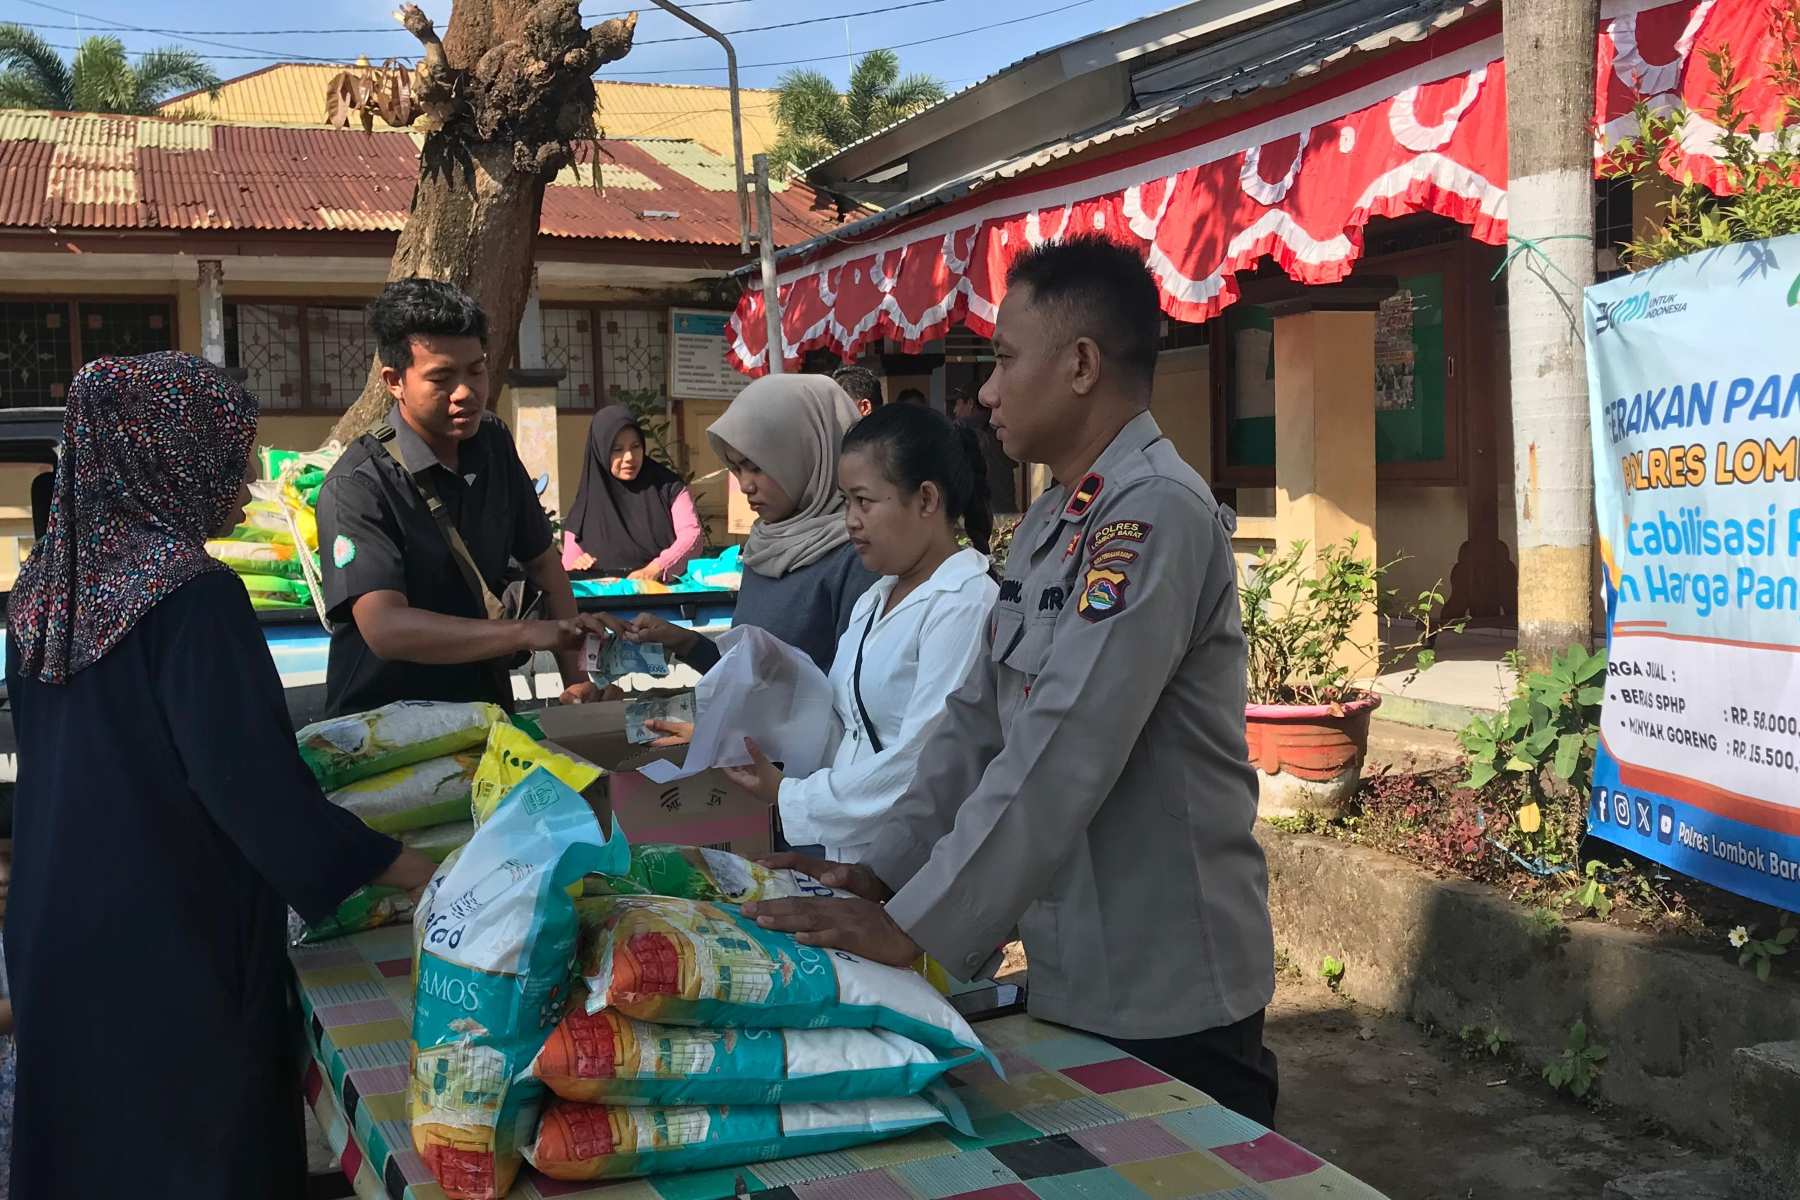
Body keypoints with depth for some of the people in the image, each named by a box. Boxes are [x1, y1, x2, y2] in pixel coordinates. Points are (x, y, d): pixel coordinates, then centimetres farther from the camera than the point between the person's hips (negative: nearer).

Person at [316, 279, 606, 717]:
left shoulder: (493, 443, 6)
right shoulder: (357, 485, -15)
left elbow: (542, 561, 14)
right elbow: (385, 628, -26)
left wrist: (576, 679, 2)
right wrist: (529, 633, -33)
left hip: (486, 711, 6)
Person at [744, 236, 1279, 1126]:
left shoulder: (1155, 512, -21)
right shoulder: (1048, 523, 10)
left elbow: (1060, 755, -27)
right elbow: (977, 720, 11)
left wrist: (916, 929, -24)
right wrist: (880, 872, 4)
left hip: (1166, 995, -8)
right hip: (1071, 976, 9)